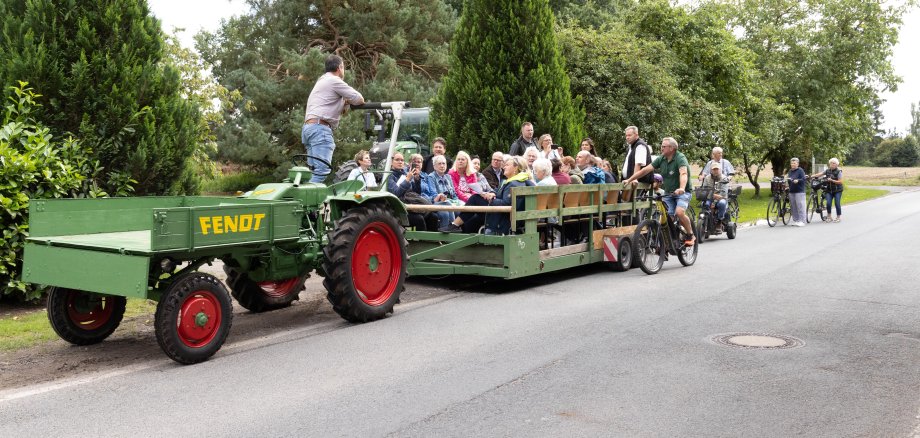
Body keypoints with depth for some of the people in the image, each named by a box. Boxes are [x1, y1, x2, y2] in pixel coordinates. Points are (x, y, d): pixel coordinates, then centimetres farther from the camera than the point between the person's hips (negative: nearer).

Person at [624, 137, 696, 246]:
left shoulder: (680, 158, -17)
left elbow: (683, 173, -34)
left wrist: (681, 188, -52)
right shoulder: (661, 159, 1)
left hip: (682, 192, -6)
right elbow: (646, 170, 1)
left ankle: (691, 235, -6)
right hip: (668, 193, 6)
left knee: (679, 212, -27)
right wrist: (629, 180, -3)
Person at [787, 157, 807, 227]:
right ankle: (795, 220, 14)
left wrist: (797, 180, -28)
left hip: (799, 191, -7)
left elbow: (803, 179, -12)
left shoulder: (800, 170, -3)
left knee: (800, 206, -8)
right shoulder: (790, 171, 17)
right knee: (793, 207, 7)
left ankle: (801, 221, -7)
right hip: (791, 191, 7)